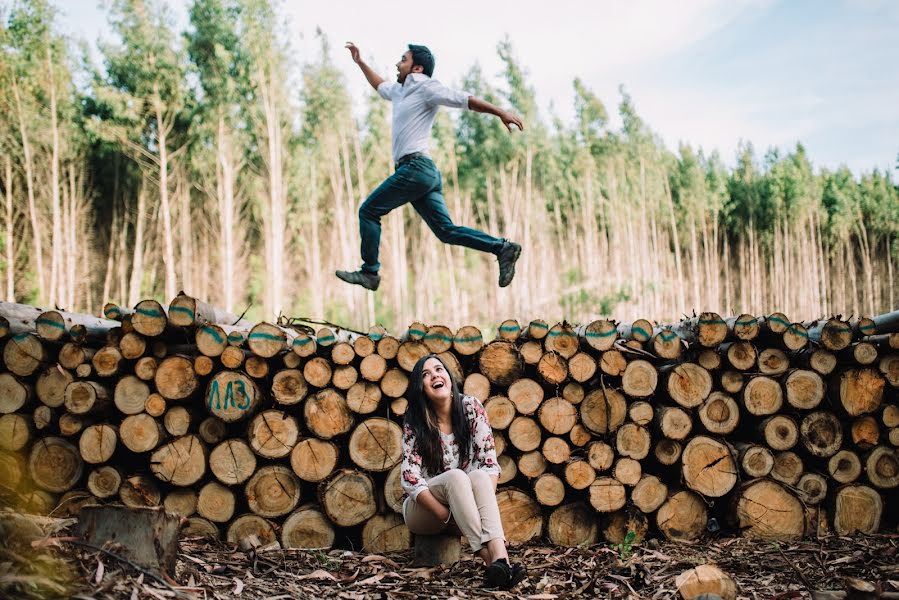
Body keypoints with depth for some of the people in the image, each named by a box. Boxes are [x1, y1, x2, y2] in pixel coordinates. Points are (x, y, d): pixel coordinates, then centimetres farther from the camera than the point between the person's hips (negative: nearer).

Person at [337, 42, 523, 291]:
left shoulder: (425, 87, -1)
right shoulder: (401, 90, 25)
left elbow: (466, 100, -9)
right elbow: (380, 86, 47)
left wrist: (501, 113, -16)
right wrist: (360, 62, 47)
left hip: (415, 167, -9)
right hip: (426, 172, 9)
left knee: (368, 211, -1)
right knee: (446, 230, 1)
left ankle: (369, 273, 2)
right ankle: (502, 248, -5)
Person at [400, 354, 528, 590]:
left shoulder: (471, 408, -7)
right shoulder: (414, 423, -12)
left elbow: (489, 461, -10)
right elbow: (410, 478, -18)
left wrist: (486, 504, -24)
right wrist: (445, 514, -28)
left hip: (462, 501, 2)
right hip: (424, 508, -2)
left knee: (479, 476, -32)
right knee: (455, 476, -33)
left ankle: (500, 557, -53)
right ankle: (492, 561, -48)